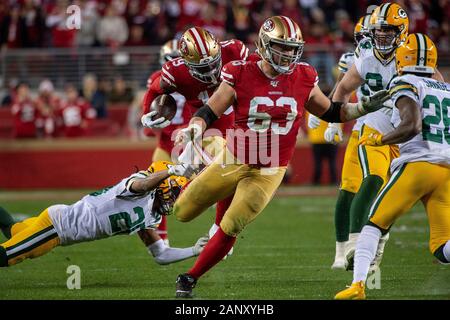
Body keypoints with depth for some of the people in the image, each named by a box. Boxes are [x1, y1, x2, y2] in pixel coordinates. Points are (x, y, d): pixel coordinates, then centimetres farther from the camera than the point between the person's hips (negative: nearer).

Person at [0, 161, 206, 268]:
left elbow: (161, 256, 16)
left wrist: (194, 251, 7)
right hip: (57, 222, -9)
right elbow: (141, 185, -44)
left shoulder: (147, 220, 10)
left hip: (59, 227, 9)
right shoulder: (141, 187, -17)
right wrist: (172, 171, -53)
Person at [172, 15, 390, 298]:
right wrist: (194, 128, -34)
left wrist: (363, 108, -5)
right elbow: (210, 112, -12)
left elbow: (329, 112, 9)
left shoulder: (304, 78, -6)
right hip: (234, 161, 0)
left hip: (269, 173, 1)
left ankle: (190, 278, 13)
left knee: (230, 230, -8)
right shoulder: (240, 75, -15)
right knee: (183, 212, 9)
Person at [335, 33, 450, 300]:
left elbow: (412, 126, -14)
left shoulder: (406, 85, 2)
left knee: (374, 225, 9)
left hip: (417, 165, -5)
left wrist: (378, 140, -1)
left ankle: (358, 285, -4)